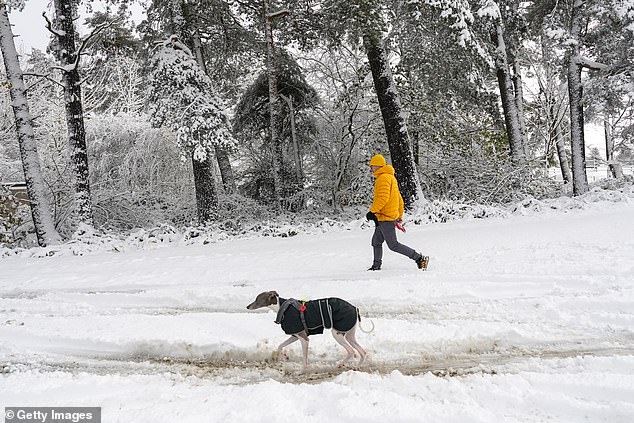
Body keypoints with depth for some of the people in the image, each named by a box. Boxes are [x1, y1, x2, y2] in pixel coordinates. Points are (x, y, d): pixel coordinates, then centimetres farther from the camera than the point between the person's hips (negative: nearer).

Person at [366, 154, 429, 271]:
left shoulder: (383, 178, -12)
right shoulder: (391, 177, 20)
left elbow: (383, 198, -23)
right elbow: (399, 198, 23)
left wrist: (372, 211, -21)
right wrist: (400, 215, 27)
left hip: (386, 218, -10)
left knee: (393, 245, -7)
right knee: (376, 242, 16)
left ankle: (420, 258, -5)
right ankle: (376, 266, 23)